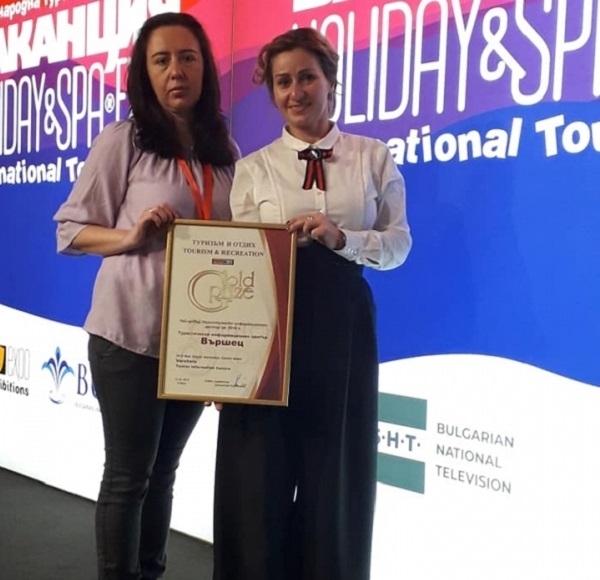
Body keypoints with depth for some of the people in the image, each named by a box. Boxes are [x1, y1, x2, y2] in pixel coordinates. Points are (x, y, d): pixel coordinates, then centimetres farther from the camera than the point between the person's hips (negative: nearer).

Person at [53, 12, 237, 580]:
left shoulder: (224, 151, 8)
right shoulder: (122, 140, -5)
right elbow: (70, 229, -5)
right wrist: (131, 238, -22)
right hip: (131, 335, -5)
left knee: (163, 470, 17)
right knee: (128, 475, 4)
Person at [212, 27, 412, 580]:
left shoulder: (374, 157, 6)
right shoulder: (253, 168, 5)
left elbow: (399, 243, 2)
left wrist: (341, 238, -17)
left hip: (341, 321, 0)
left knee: (335, 466, 10)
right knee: (261, 467, 6)